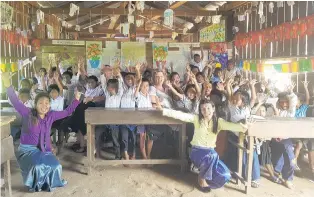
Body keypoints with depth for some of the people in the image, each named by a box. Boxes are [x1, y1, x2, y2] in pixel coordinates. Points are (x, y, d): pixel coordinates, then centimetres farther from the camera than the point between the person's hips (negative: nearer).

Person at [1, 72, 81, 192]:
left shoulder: (51, 116, 0)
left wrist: (76, 99, 0)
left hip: (44, 149, 4)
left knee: (55, 166, -16)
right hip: (27, 149, -4)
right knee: (38, 166, -30)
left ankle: (47, 182, 18)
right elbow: (15, 102, -17)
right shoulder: (28, 114, -10)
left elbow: (67, 112, 7)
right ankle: (34, 184, 6)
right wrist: (8, 85, -28)